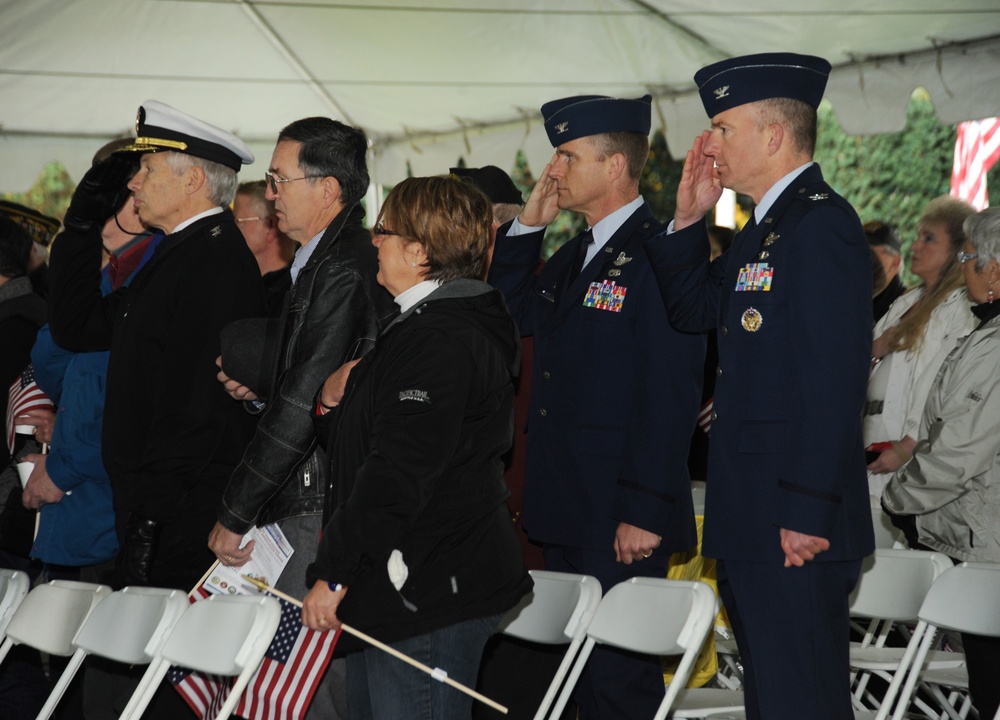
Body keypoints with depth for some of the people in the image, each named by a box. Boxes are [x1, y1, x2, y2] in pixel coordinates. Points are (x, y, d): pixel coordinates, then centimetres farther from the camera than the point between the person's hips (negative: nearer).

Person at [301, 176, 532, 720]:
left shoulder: (440, 341, -19)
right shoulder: (422, 326, 18)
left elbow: (396, 476, -25)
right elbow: (371, 445, 21)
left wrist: (333, 573, -20)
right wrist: (334, 401, 0)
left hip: (427, 594, -11)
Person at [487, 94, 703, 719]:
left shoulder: (658, 255, -15)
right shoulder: (575, 256, 14)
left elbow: (671, 396, -19)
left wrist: (646, 512, -22)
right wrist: (529, 223, 11)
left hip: (622, 523, -9)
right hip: (565, 514, 9)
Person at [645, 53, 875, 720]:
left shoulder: (823, 223, -15)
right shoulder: (766, 228, 17)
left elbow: (835, 380, -22)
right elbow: (694, 307, 26)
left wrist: (808, 513, -24)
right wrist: (689, 218, 11)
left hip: (795, 524, -10)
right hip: (752, 521, 10)